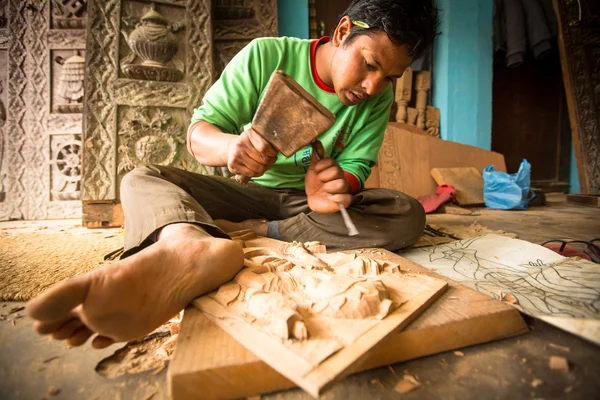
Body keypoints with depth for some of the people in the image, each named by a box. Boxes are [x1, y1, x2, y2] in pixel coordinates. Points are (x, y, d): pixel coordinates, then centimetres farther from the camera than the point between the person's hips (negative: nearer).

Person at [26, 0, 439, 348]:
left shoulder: (379, 98, -2)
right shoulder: (267, 56, -9)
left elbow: (355, 168, -7)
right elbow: (198, 133, -11)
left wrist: (339, 186, -32)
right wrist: (231, 145, -35)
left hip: (309, 202, 2)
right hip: (247, 190, 0)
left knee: (409, 215, -23)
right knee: (141, 180, -19)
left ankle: (253, 232, -26)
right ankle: (191, 245, -56)